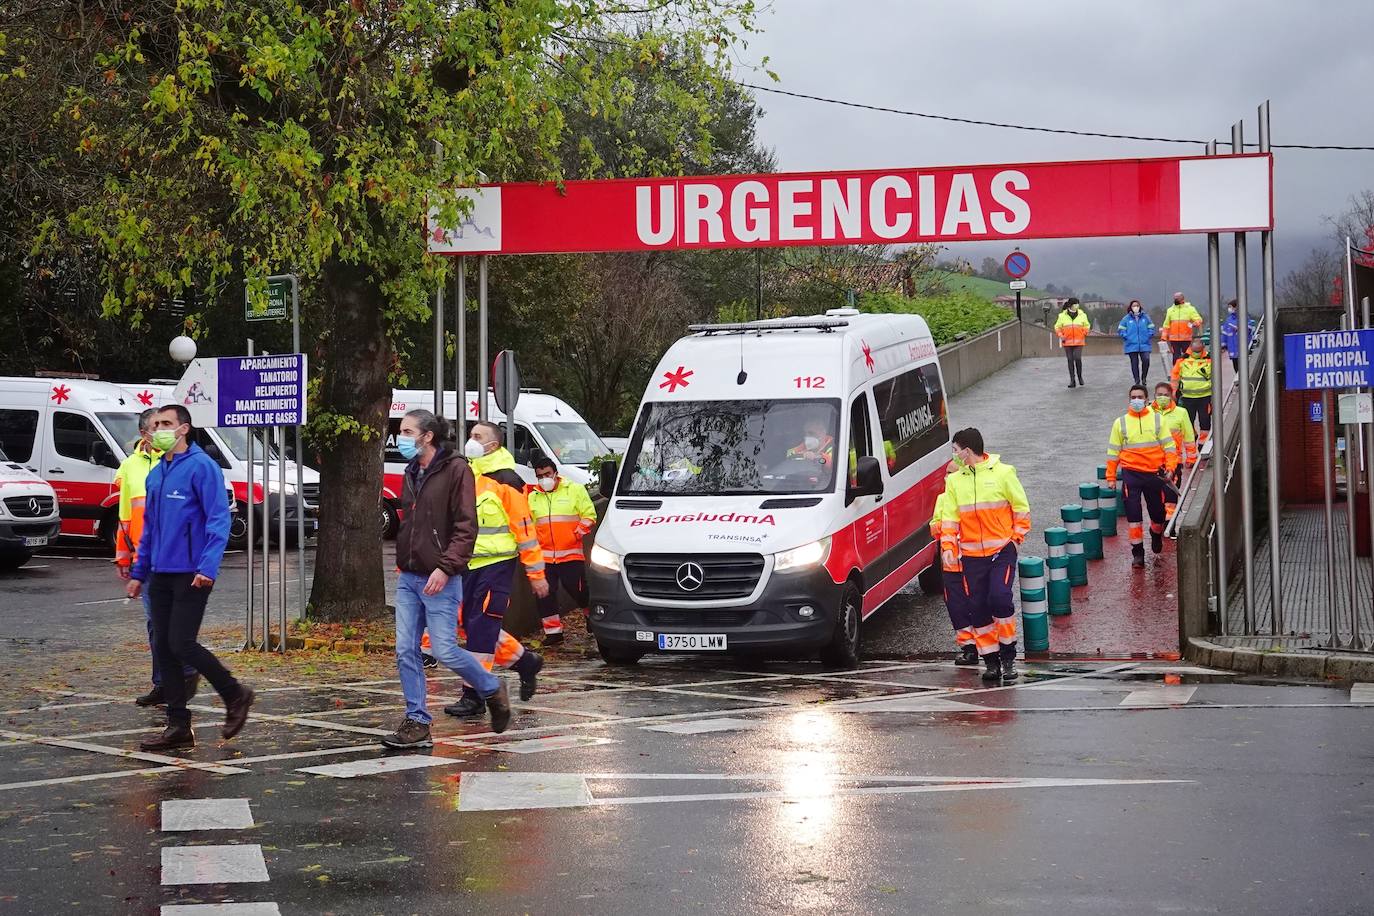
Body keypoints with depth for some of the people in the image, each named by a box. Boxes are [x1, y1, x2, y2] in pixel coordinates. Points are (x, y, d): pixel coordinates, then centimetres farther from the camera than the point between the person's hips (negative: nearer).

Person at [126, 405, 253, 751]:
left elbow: (218, 519, -16)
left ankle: (236, 696, 8)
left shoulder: (201, 466, -9)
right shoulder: (156, 474, 15)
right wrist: (139, 572, 20)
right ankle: (178, 726, 11)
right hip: (161, 575, 8)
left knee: (181, 643, -12)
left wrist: (208, 566, -25)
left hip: (191, 575, -8)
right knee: (163, 647, 5)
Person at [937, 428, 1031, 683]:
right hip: (971, 555, 4)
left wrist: (1016, 537, -4)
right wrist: (948, 545, -5)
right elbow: (949, 517, 8)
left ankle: (1008, 654, -2)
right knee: (978, 608, 1)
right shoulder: (954, 481, 9)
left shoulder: (1003, 473, -2)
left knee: (1000, 598, -18)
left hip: (1002, 551, -4)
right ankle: (990, 660, 12)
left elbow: (1022, 508, 3)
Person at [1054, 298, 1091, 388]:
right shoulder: (1062, 316, 3)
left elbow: (1087, 325, 19)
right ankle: (1072, 380, 7)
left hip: (1079, 342, -1)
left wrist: (1084, 334, 4)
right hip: (1067, 342, 1)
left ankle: (1080, 376, 8)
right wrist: (1061, 335, -4)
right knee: (1070, 360, 1)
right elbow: (1057, 327, 11)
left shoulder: (1082, 315, 6)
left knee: (1077, 358, -14)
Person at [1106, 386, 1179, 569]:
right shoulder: (1121, 422, 3)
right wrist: (1111, 477, 3)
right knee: (1133, 513, -5)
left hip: (1154, 473, 1)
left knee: (1158, 512, 10)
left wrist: (1169, 468, -11)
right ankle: (1137, 552, 5)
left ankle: (1156, 533, 43)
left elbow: (1169, 446, 3)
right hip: (1131, 474, -1)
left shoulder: (1157, 420, 3)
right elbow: (1113, 451, 6)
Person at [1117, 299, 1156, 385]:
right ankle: (1137, 381, 12)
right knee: (1134, 363, 3)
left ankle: (1144, 378, 6)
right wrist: (1127, 337, -5)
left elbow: (1151, 328, 11)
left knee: (1146, 360, -15)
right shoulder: (1126, 318, 2)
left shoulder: (1145, 317, 5)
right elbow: (1121, 330, 5)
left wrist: (1148, 336, -2)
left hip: (1144, 345, 0)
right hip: (1132, 345, 0)